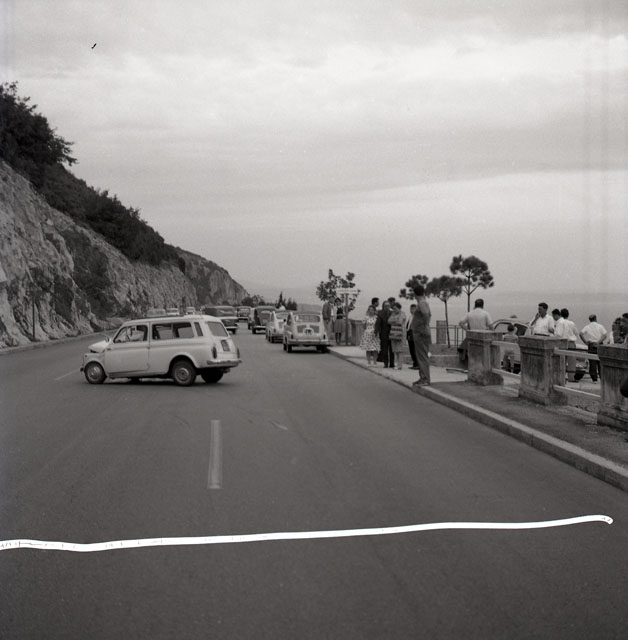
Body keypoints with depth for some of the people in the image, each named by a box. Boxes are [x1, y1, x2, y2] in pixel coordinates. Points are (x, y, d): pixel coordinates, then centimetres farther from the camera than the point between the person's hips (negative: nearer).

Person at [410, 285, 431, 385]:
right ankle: (423, 378, 18)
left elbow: (426, 314, -35)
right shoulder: (423, 302, 16)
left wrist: (426, 326, -25)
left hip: (421, 334, -10)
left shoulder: (422, 303, -15)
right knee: (421, 357, 13)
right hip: (419, 333, 10)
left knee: (423, 357, -9)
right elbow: (429, 314, 33)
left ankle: (425, 379, -9)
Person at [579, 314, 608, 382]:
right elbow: (605, 334, -12)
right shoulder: (600, 326, 1)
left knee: (592, 362, 3)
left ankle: (594, 379, 1)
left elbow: (581, 334, -14)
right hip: (599, 345, 0)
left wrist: (585, 342, -7)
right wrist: (599, 342, -9)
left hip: (591, 345, 0)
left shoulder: (587, 327, 2)